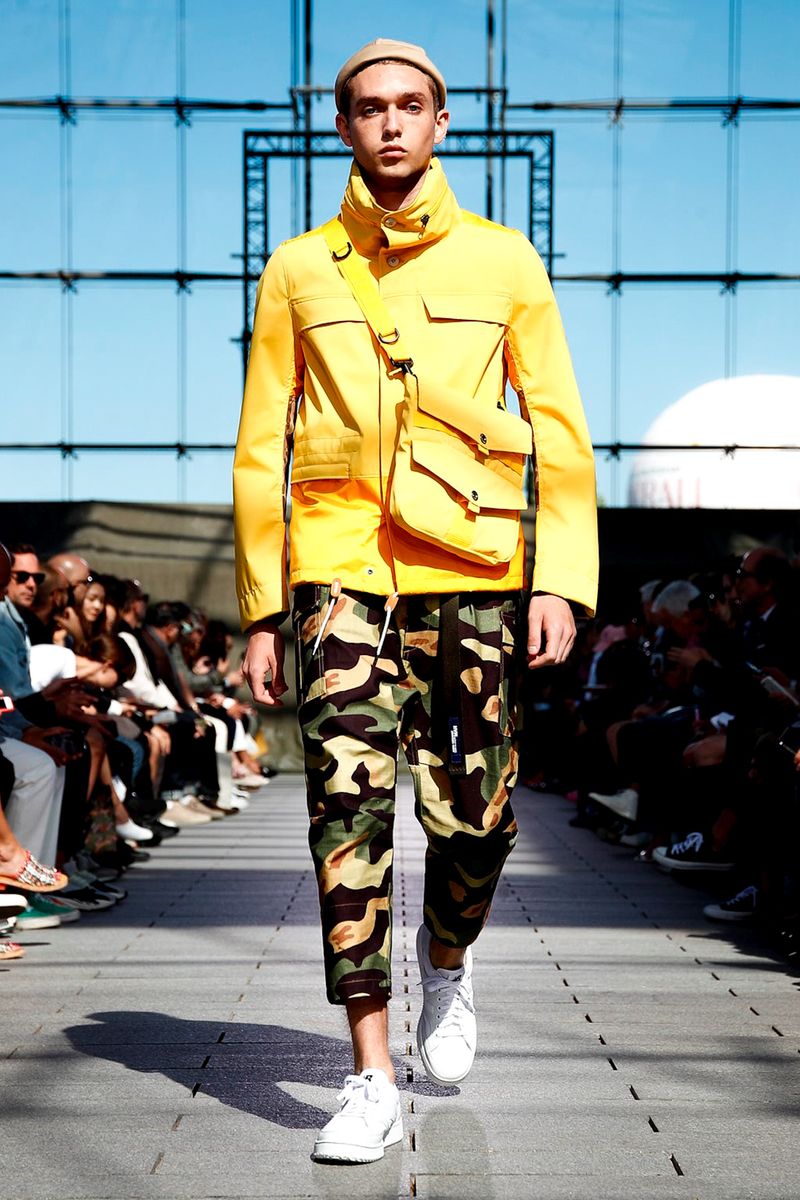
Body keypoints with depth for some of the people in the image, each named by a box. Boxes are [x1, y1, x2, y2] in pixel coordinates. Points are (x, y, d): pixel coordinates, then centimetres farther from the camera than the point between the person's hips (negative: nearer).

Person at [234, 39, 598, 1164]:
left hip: (470, 564, 0)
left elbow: (560, 431, 7)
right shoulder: (298, 270, 10)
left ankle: (449, 959, 34)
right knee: (348, 801, -11)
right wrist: (261, 609, 6)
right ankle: (372, 1081, -6)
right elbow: (259, 450, 11)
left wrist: (563, 579, -4)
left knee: (474, 814, 0)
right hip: (339, 561, 0)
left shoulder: (503, 260, 9)